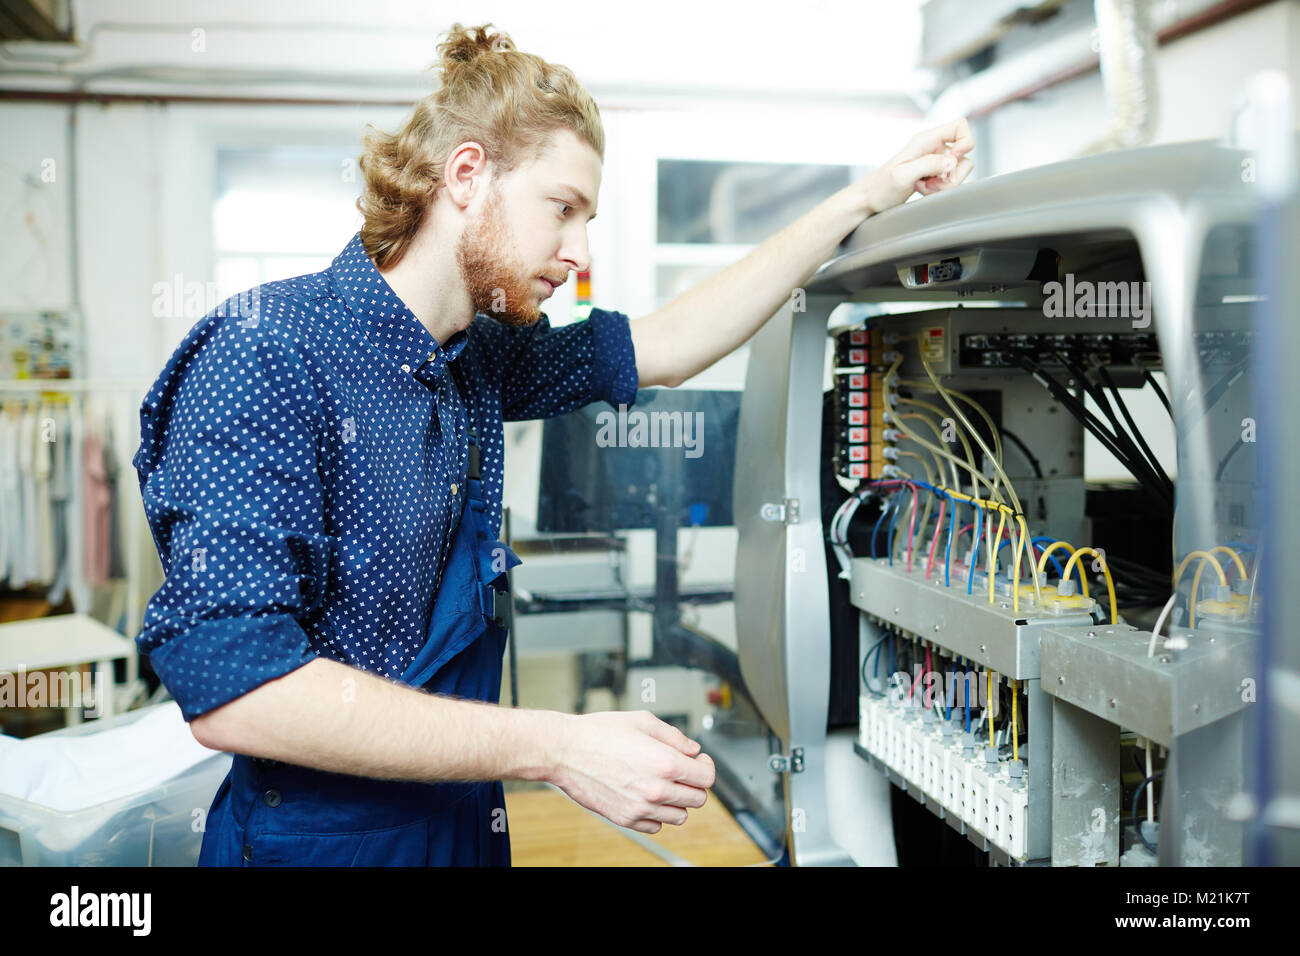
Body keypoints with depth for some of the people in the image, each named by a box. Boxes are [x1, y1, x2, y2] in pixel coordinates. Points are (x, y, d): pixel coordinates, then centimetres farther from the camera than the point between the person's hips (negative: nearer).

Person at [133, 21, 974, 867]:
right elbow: (231, 691, -29)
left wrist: (867, 197, 13)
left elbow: (666, 346, 13)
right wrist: (559, 748, -30)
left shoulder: (479, 359, 2)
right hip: (319, 837, -7)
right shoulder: (266, 352, -21)